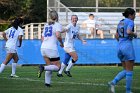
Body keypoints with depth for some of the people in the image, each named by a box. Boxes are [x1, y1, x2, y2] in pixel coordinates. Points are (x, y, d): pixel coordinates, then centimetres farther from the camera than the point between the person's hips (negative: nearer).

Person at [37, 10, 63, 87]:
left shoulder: (46, 25, 18)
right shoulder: (57, 25, -1)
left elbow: (42, 39, 17)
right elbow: (58, 35, -18)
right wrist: (61, 43, -2)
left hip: (43, 47, 7)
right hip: (52, 48, -7)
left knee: (50, 66, 16)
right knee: (57, 67, 0)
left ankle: (47, 82, 3)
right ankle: (43, 68, -23)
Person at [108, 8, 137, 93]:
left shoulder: (121, 22, 16)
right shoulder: (130, 22, -8)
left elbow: (117, 36, 21)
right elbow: (128, 32, -26)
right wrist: (134, 34, -8)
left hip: (120, 47, 8)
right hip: (128, 47, -8)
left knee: (126, 70, 14)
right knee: (129, 71, 1)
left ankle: (113, 82, -6)